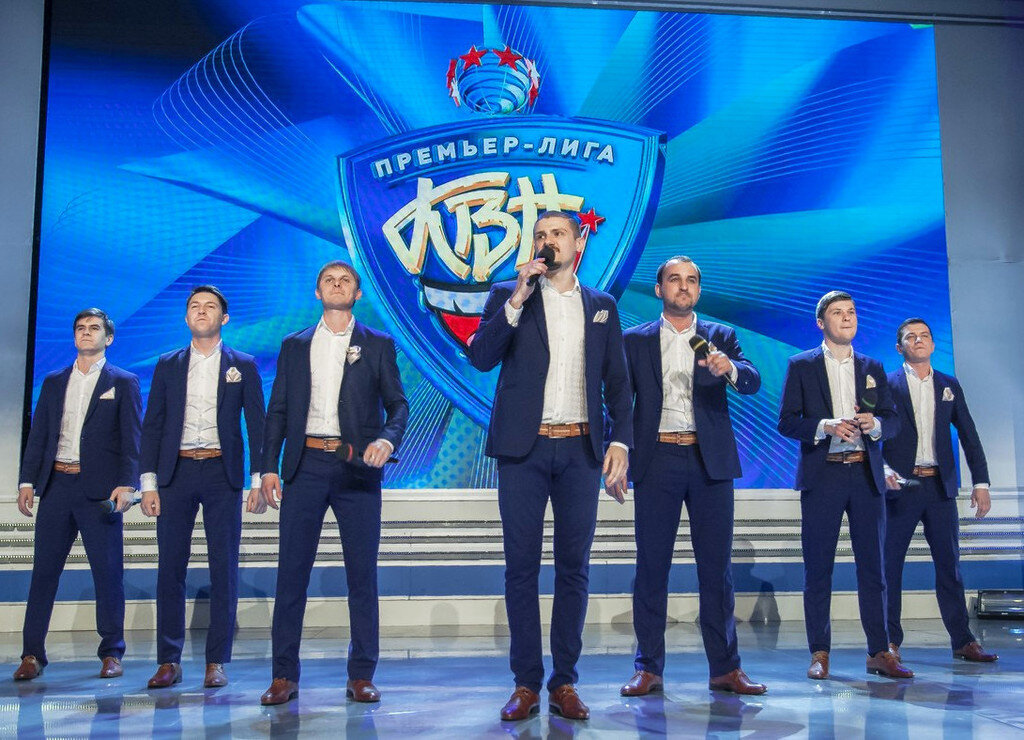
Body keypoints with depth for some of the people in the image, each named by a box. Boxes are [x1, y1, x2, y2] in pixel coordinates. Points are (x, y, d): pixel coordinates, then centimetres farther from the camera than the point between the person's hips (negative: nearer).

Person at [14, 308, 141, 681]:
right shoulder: (54, 382, 16)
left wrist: (126, 485, -14)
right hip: (57, 484, 4)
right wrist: (27, 482, 4)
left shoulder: (123, 383, 5)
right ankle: (33, 653, 13)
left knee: (108, 571, 0)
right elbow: (38, 435, 14)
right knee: (44, 569, 5)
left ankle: (111, 653, 9)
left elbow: (132, 439, -3)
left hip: (100, 488, -3)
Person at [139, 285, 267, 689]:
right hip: (175, 473, 2)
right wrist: (149, 483, 1)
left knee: (224, 569, -1)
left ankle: (217, 662, 7)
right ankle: (169, 661, 11)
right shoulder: (168, 365, 12)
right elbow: (152, 425, 9)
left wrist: (258, 480, -4)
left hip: (222, 473, -1)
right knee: (170, 567, 2)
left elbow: (257, 425, 5)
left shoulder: (243, 366, 8)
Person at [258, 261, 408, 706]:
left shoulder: (378, 345, 10)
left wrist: (387, 439, -16)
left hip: (356, 467, -1)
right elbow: (277, 411, 12)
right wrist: (269, 466, 2)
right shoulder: (294, 346, 15)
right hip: (305, 466, 1)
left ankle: (361, 676, 10)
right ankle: (284, 675, 10)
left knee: (362, 572, 1)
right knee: (292, 570, 1)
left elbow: (398, 404, 5)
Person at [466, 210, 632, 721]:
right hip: (524, 448, -1)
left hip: (580, 450, 2)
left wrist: (621, 440, 0)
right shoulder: (508, 295, 8)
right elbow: (481, 357, -6)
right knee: (521, 567, 1)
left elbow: (616, 381, 12)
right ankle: (526, 683, 10)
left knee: (574, 567, 4)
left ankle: (564, 683, 13)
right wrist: (516, 300, -14)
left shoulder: (601, 306, 13)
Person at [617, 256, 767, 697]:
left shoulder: (721, 337, 11)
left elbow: (753, 384, -4)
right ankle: (648, 669, 8)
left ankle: (726, 668, 12)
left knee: (717, 565, 3)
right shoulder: (635, 340, 10)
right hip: (657, 460, 0)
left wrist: (730, 368, -27)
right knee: (652, 565, 1)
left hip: (710, 462, 1)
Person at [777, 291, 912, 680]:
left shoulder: (873, 368, 15)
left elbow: (893, 420, 11)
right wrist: (826, 426, -17)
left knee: (873, 567, 4)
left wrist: (875, 424, -11)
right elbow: (787, 421, -1)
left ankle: (879, 652, 12)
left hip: (866, 476, 3)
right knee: (817, 570, 1)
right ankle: (819, 654, 8)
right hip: (822, 476, -3)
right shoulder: (801, 366, 6)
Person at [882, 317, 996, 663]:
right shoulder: (887, 385, 1)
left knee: (949, 563, 8)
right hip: (901, 485, -3)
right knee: (890, 563, 0)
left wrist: (981, 483, 5)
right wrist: (884, 470, -19)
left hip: (940, 486, 3)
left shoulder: (949, 385, 12)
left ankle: (963, 641, 16)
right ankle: (890, 640, 8)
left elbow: (969, 436, 11)